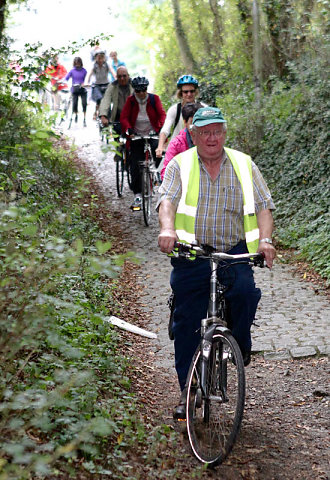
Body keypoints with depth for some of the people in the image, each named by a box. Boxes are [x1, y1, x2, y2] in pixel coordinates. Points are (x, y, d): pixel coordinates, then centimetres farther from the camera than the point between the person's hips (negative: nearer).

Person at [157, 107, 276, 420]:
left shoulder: (243, 165, 9)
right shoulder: (180, 165, 5)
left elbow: (263, 205, 2)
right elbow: (167, 199, -10)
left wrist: (265, 239, -16)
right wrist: (167, 229, -32)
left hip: (235, 252, 0)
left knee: (245, 291, -29)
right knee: (187, 323, 1)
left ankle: (240, 343, 3)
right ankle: (188, 391, 16)